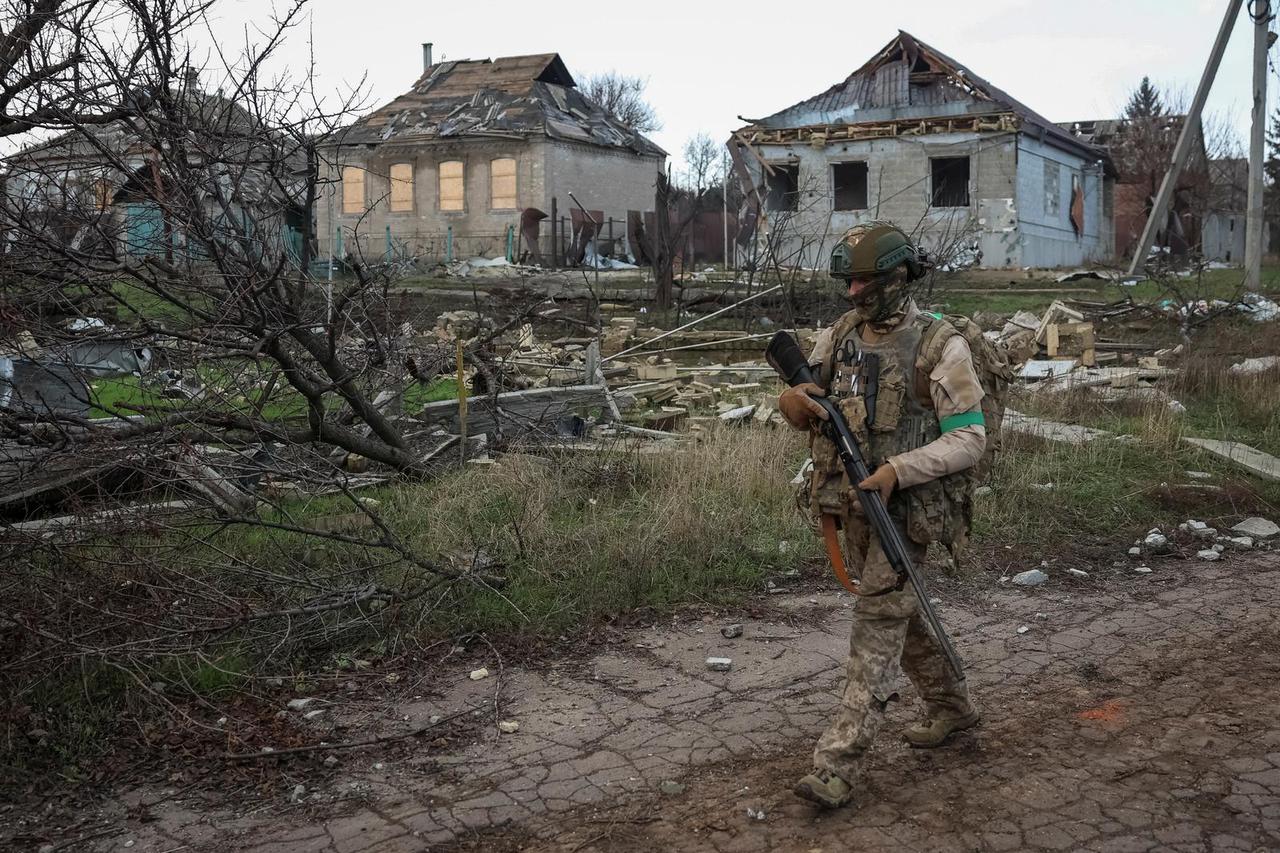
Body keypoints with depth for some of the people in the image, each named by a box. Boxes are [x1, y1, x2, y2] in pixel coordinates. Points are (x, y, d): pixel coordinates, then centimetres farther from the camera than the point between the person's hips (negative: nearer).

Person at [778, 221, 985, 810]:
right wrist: (795, 402, -14)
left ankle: (837, 765, -6)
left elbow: (969, 439, -14)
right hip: (851, 504, 7)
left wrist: (897, 470, -27)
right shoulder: (841, 334, 5)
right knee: (897, 613, 20)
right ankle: (951, 705, 42)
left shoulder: (940, 346, -13)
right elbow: (806, 403, 11)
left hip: (906, 509, -7)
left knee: (876, 629, -7)